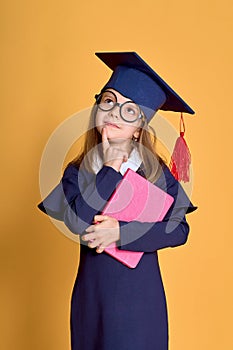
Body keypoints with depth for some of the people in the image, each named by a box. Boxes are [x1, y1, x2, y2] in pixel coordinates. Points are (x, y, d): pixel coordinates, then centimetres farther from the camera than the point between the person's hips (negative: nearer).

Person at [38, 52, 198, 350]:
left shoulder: (156, 172, -4)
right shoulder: (77, 171, -1)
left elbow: (179, 229, -10)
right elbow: (77, 222, -18)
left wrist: (122, 233, -20)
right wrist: (110, 168, -13)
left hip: (141, 296, -1)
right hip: (92, 292, 1)